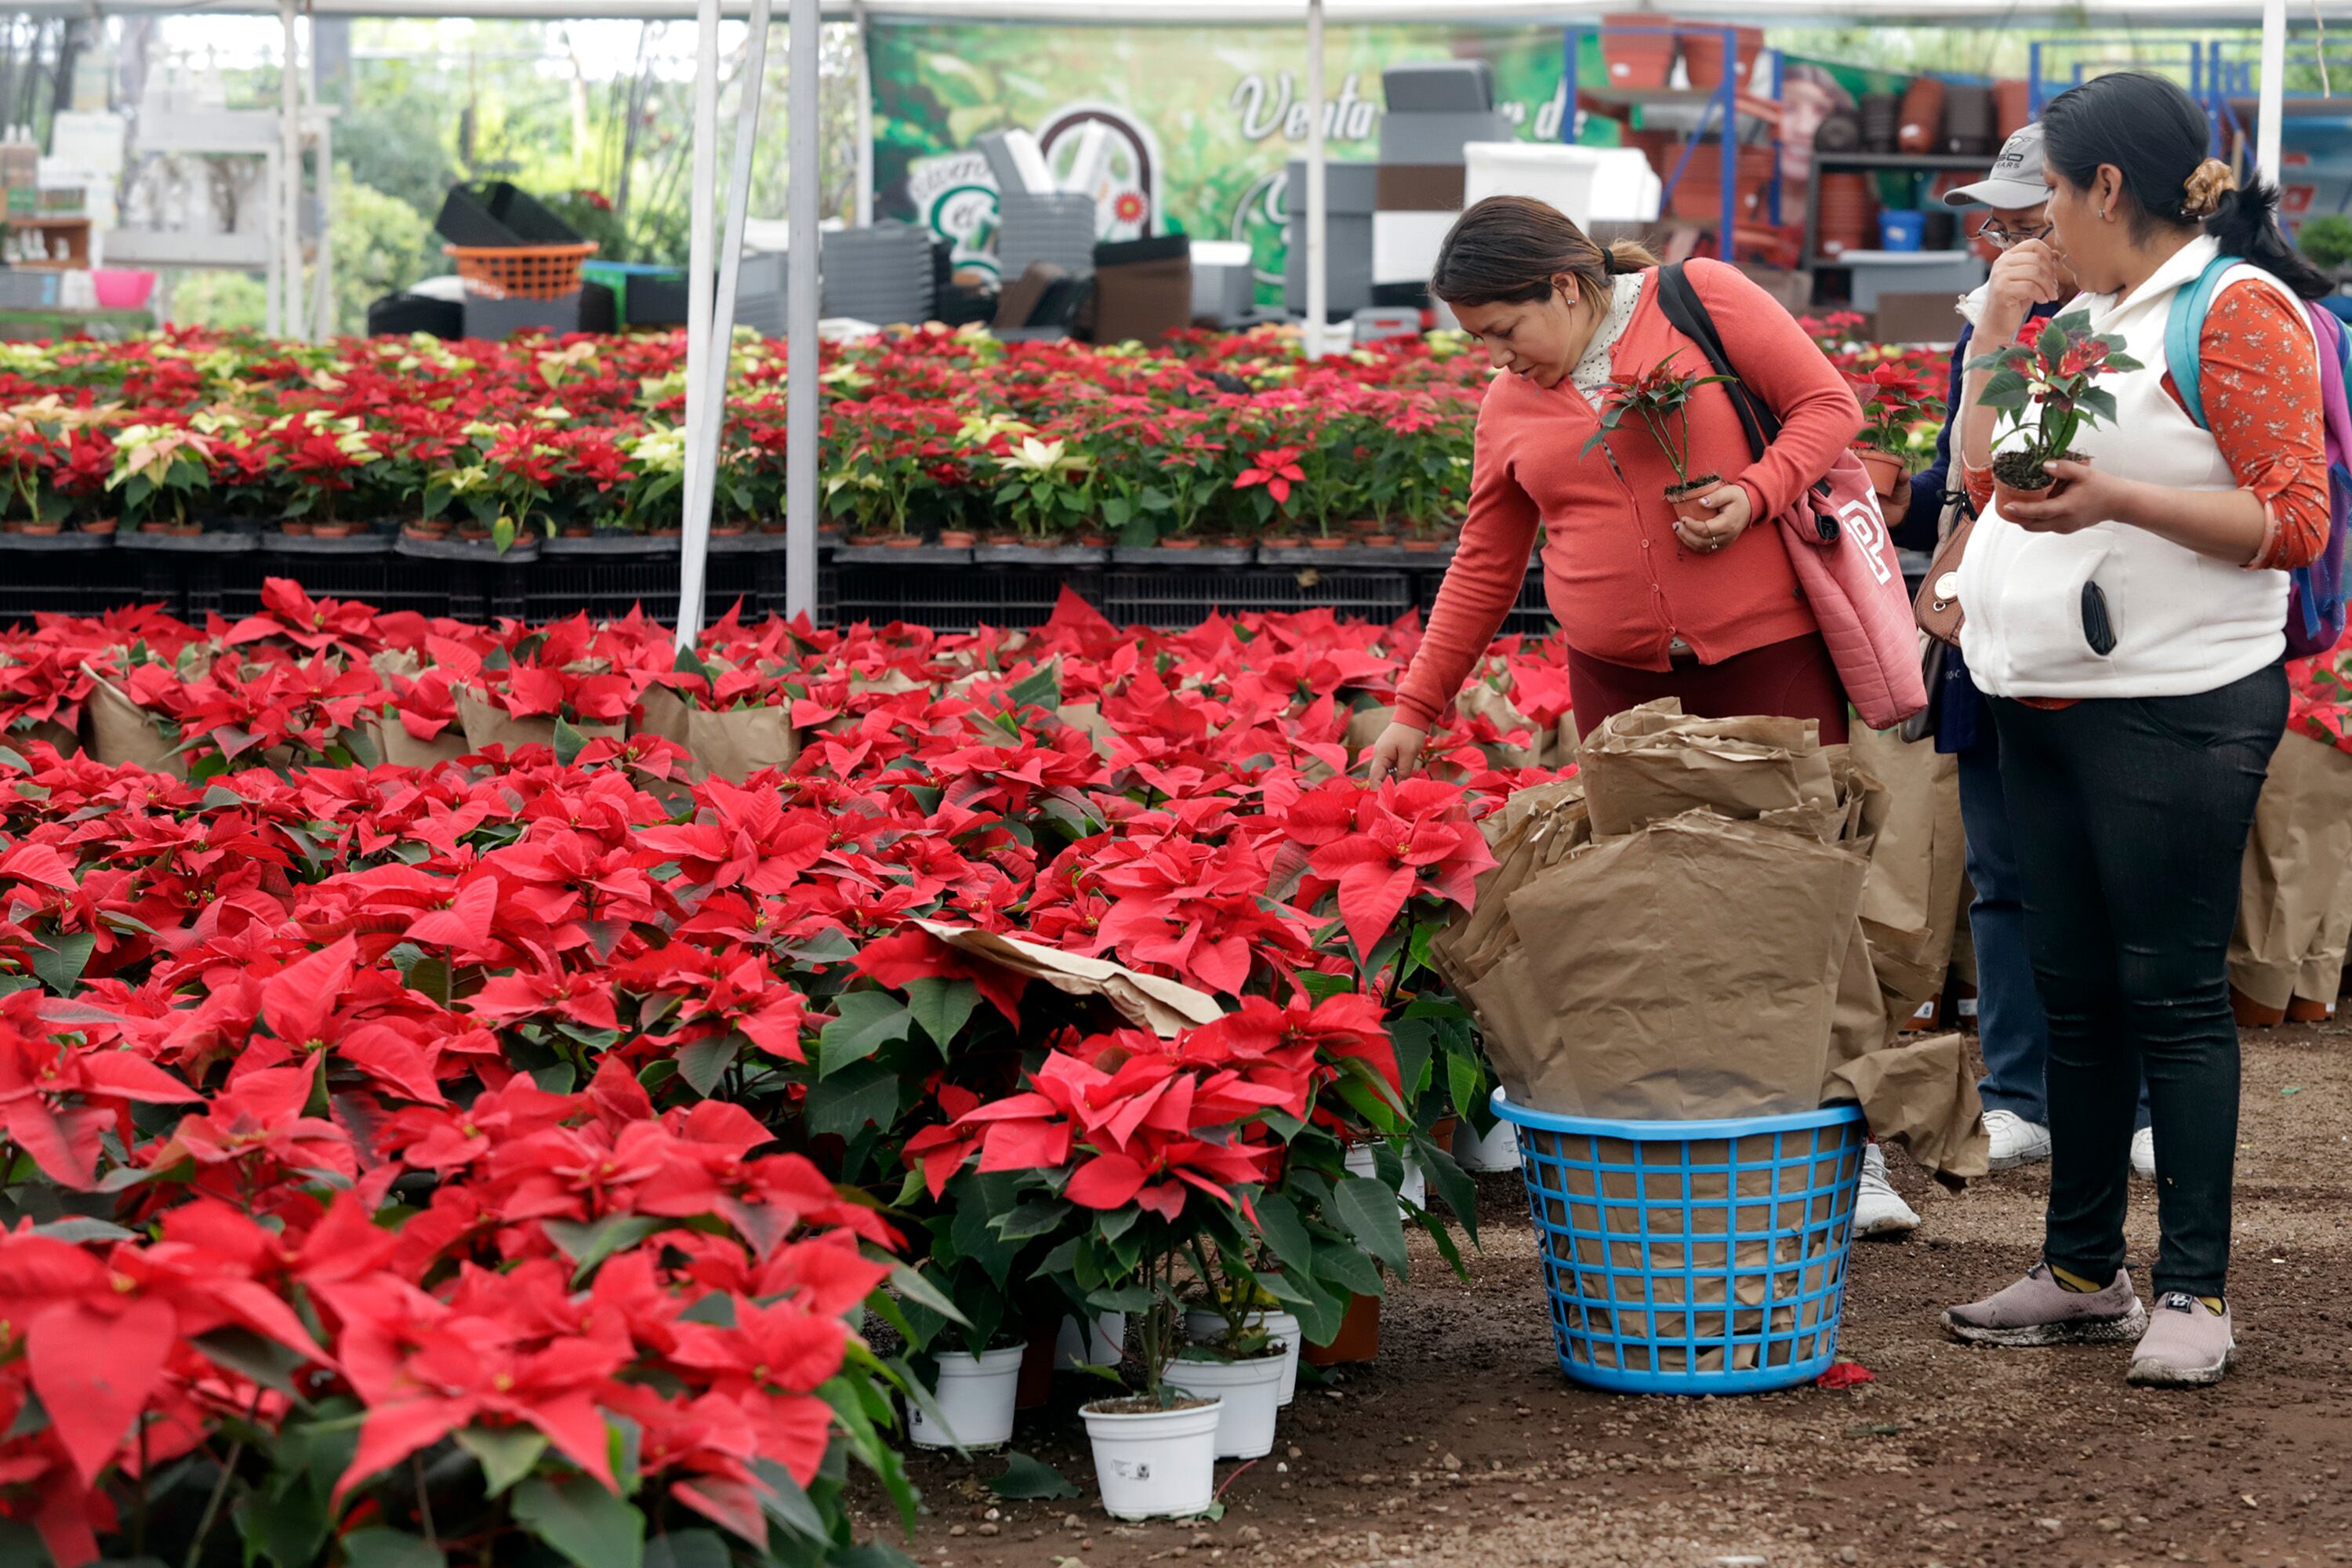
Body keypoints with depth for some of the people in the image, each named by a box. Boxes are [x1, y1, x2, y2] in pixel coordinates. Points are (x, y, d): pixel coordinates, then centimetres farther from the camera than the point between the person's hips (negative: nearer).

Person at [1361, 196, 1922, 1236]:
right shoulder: (1509, 410, 10)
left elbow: (1827, 403, -1)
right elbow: (1483, 570, 17)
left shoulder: (1702, 299, -3)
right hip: (1617, 678, 4)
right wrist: (1415, 710, 17)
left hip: (1764, 651, -4)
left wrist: (1756, 494, -17)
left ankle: (1855, 1154, 4)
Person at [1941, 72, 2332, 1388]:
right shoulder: (2084, 314, 16)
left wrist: (2118, 499, -24)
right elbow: (1980, 473, 21)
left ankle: (2195, 1291, 0)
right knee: (2077, 992, 12)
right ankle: (2084, 1272, 20)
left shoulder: (2238, 311, -8)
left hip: (2175, 710, -8)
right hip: (2048, 702, 8)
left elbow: (2296, 524, -14)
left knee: (2172, 993, -6)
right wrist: (2001, 336, 9)